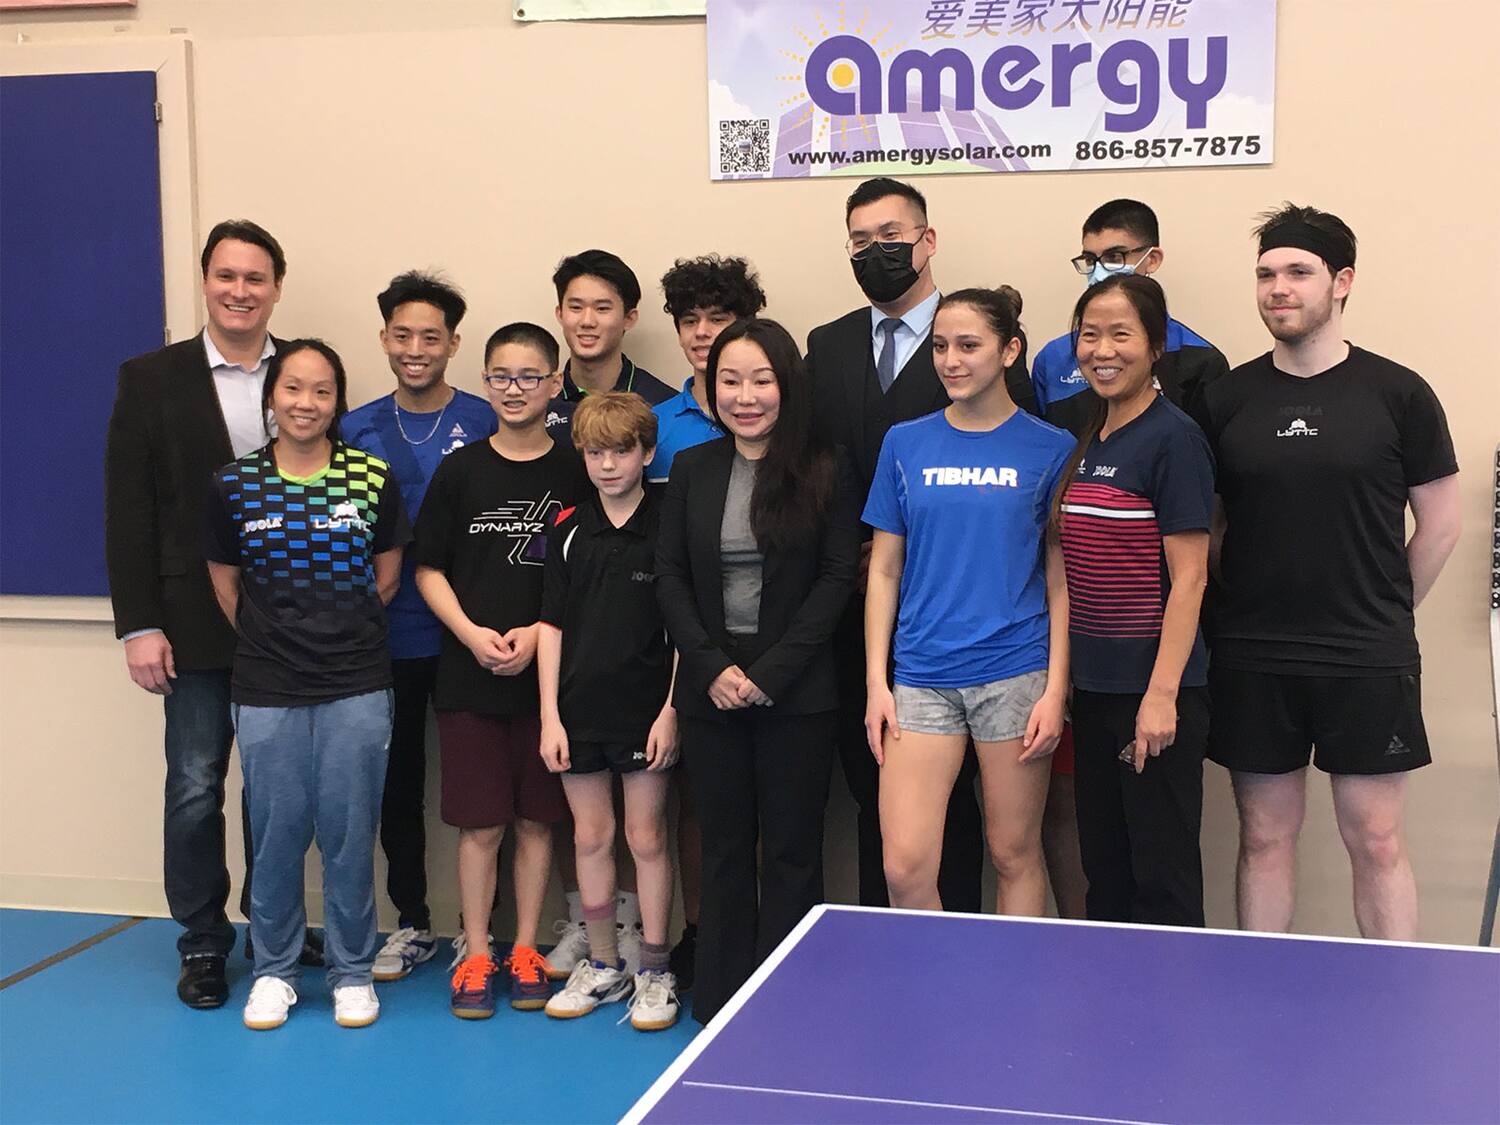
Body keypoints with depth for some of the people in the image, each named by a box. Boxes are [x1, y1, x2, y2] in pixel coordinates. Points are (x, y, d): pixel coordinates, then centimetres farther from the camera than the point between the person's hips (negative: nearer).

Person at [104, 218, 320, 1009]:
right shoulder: (151, 380, -1)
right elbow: (128, 513, -3)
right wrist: (138, 626, -8)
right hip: (196, 625, -1)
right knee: (195, 787, 6)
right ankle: (202, 943, 20)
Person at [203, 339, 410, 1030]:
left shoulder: (374, 479, -2)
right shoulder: (233, 486, 0)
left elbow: (386, 578, 7)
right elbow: (226, 589, 9)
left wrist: (341, 631, 6)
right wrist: (274, 641, 8)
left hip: (357, 687, 0)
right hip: (266, 691, 1)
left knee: (349, 834, 5)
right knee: (276, 834, 8)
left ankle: (353, 972, 21)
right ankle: (274, 969, 26)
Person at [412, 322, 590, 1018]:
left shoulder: (576, 473, 0)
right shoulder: (459, 471, 3)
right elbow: (429, 569, 5)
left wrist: (539, 632, -12)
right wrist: (471, 633, -10)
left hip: (549, 674, 0)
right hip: (469, 675, 0)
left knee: (537, 820, 8)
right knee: (479, 823, 4)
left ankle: (525, 951, 22)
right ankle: (475, 955, 17)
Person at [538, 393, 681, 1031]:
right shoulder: (568, 531, 5)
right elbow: (553, 626, 6)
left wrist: (670, 711, -10)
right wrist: (550, 715, 1)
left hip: (645, 709, -3)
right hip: (579, 709, 3)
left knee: (647, 838, 4)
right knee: (590, 836, 11)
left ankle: (654, 972, 17)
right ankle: (602, 967, 24)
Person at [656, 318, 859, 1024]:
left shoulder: (826, 473, -2)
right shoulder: (692, 470, 7)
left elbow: (836, 579, -6)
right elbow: (671, 577, 5)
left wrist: (769, 672, -12)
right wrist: (713, 667, -8)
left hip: (796, 692, -2)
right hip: (710, 690, 3)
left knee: (792, 849, 5)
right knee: (723, 847, 10)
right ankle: (721, 1003, 20)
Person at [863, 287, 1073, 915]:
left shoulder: (1050, 450, 1)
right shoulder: (905, 444, 7)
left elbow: (1061, 581, 2)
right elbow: (883, 572, 9)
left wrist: (1055, 689, -6)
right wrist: (876, 682, 3)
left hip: (1016, 674, -1)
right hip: (920, 676, 2)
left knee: (1013, 853, 7)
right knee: (904, 868, -4)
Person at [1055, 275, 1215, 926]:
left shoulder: (1173, 439, -11)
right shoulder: (1089, 441, 12)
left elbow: (1188, 578, -14)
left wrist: (1162, 695, -19)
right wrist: (1065, 683, 13)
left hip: (1154, 689, -8)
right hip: (1095, 686, 8)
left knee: (1162, 876, 1)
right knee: (1104, 871, 16)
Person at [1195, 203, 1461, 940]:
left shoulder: (1399, 394, -2)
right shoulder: (1225, 399, 3)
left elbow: (1439, 524, 4)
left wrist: (1385, 614, 5)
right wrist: (1238, 610, 3)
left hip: (1368, 661, -2)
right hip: (1252, 660, 2)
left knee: (1375, 840, 3)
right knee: (1264, 838, 9)